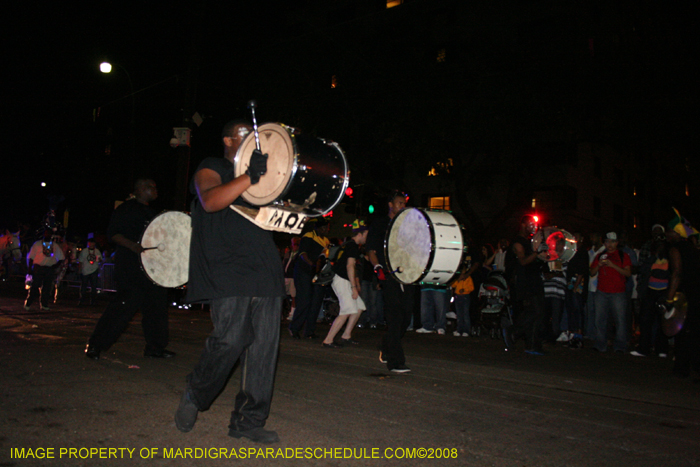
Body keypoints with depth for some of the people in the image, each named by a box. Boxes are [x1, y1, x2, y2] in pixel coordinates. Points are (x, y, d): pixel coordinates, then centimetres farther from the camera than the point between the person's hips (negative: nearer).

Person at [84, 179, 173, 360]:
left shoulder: (149, 212, 21)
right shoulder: (127, 208, -4)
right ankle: (94, 346, -4)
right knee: (126, 304, -14)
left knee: (156, 304, 6)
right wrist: (133, 245, -24)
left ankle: (155, 347, 16)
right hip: (129, 265, -9)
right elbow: (112, 233, -11)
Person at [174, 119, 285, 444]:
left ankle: (248, 420, 9)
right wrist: (249, 178, -26)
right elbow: (210, 201, -16)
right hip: (228, 269, -6)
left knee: (264, 344, 1)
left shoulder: (262, 174, 27)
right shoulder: (213, 168, 6)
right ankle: (195, 396, 13)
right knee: (230, 339, -15)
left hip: (265, 270, 7)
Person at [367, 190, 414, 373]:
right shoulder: (379, 225, 6)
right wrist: (378, 267, -16)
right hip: (389, 276, -5)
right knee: (395, 318, -10)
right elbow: (371, 250, 1)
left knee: (406, 317, 5)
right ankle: (395, 361, -6)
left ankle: (386, 349, 27)